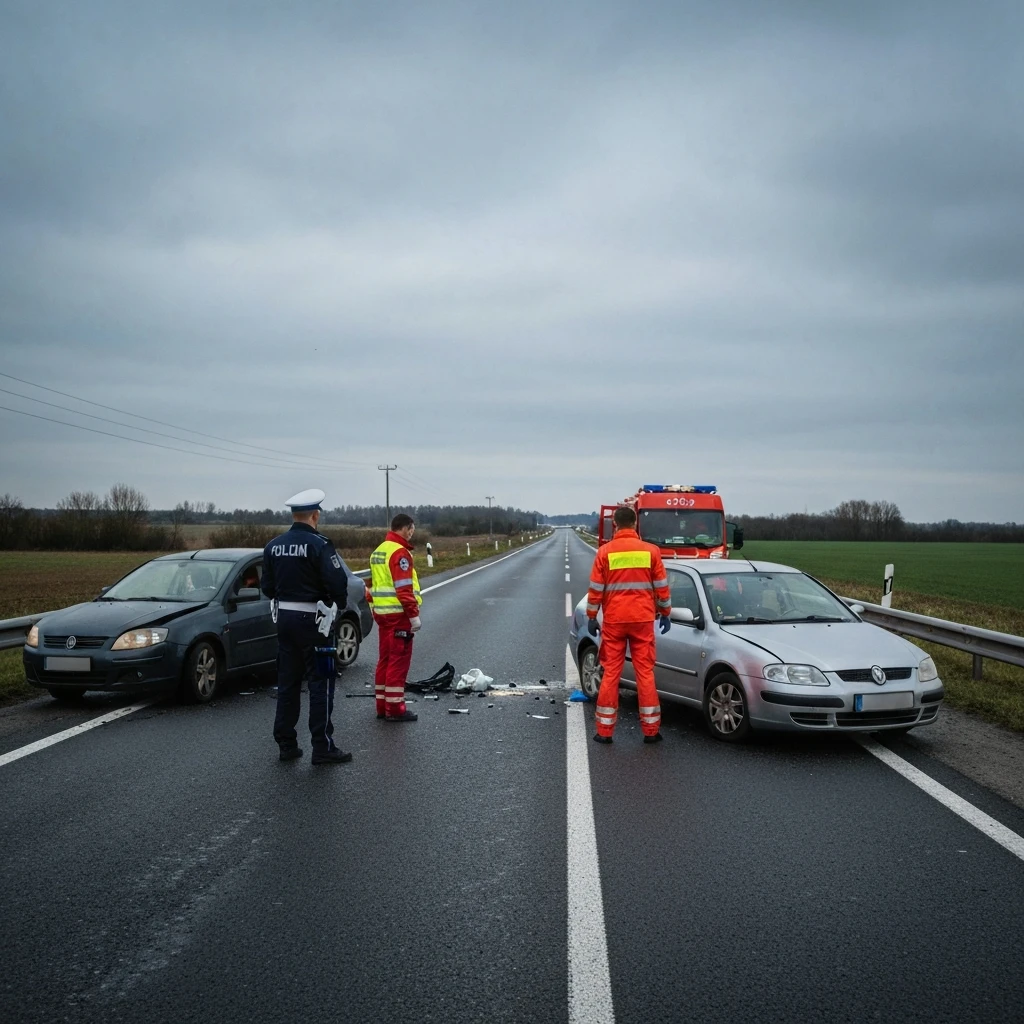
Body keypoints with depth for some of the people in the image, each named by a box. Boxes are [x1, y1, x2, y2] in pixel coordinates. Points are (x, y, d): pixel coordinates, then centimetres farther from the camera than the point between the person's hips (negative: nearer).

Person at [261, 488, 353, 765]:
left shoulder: (274, 546, 5)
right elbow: (338, 583, -19)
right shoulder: (319, 545, -16)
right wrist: (339, 606, -1)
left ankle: (286, 744, 19)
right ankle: (323, 748, 1)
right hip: (312, 620, -6)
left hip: (284, 618, 7)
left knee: (287, 682, 13)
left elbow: (267, 586, 9)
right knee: (320, 683, 0)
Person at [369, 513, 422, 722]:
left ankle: (383, 706, 19)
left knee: (386, 658, 14)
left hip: (382, 612, 9)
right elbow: (404, 589, -20)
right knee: (399, 660, -4)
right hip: (398, 613, -9)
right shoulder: (400, 552, -14)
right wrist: (414, 615, -16)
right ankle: (395, 708, -2)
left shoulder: (379, 551, 15)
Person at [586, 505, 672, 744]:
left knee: (610, 673, 5)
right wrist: (665, 613, 15)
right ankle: (651, 729, 8)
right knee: (645, 672, 5)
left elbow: (596, 588, -2)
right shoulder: (650, 550, -1)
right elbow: (661, 586, 4)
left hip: (613, 620, 0)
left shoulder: (605, 551, -3)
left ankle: (604, 730, 8)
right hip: (643, 619, 0)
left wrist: (591, 617, 6)